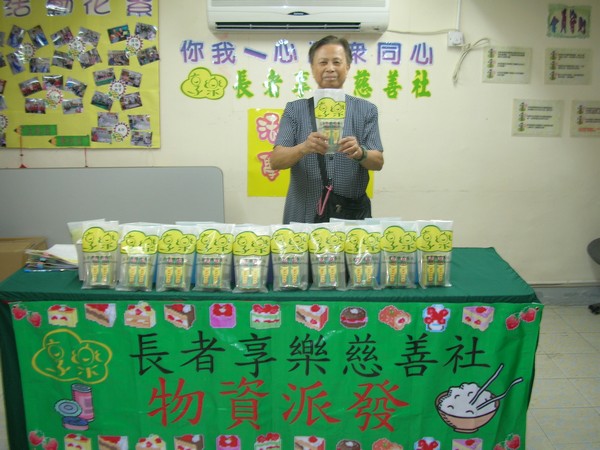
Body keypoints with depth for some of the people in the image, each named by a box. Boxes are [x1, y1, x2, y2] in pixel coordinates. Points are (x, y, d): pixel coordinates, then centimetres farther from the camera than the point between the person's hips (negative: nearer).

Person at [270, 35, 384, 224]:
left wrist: (360, 153, -24)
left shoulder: (366, 110, 5)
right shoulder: (295, 109, 4)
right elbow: (275, 161, -6)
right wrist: (303, 148, -26)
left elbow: (378, 162, -1)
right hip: (303, 217, 0)